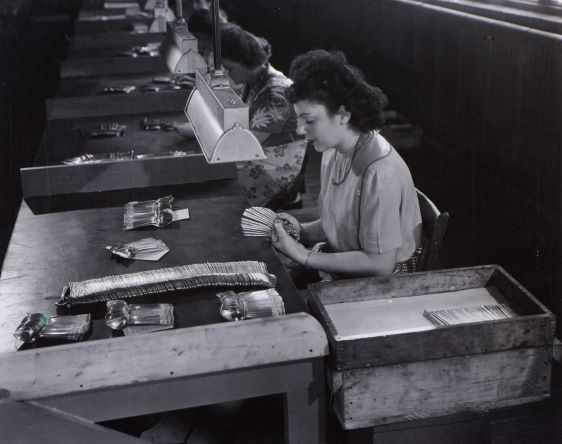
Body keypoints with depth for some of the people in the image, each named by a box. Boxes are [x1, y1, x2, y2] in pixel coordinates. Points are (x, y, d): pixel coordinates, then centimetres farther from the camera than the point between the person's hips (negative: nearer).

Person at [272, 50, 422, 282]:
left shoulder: (381, 173, -27)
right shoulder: (333, 151, 1)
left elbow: (380, 265, -24)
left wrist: (303, 256, -22)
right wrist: (303, 230, -4)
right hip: (338, 275, 8)